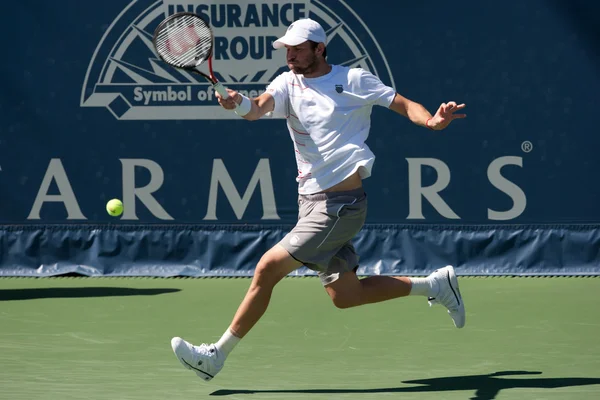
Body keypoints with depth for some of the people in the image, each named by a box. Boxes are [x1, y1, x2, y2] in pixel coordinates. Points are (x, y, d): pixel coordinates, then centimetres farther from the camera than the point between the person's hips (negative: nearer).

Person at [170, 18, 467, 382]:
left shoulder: (353, 79, -5)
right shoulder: (288, 83, 6)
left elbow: (404, 105, -3)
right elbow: (261, 107, -13)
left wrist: (432, 121, -24)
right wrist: (240, 103, -36)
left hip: (341, 203, -7)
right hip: (311, 200, 7)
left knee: (268, 268, -13)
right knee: (344, 295, 11)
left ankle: (217, 355, -5)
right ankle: (436, 284, 26)